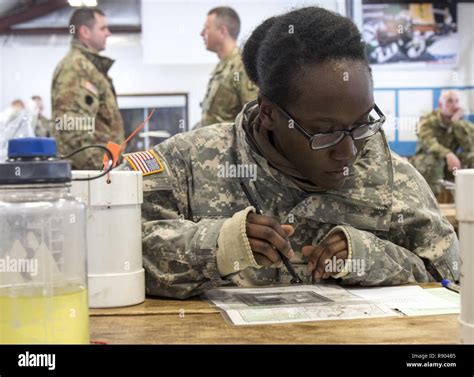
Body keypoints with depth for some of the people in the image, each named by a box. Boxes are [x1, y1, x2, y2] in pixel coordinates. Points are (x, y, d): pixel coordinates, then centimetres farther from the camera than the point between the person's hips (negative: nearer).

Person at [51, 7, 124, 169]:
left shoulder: (91, 65, 21)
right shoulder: (74, 66, -11)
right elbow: (69, 125, -21)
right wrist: (97, 165, -22)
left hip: (101, 164, 10)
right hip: (87, 168, -10)